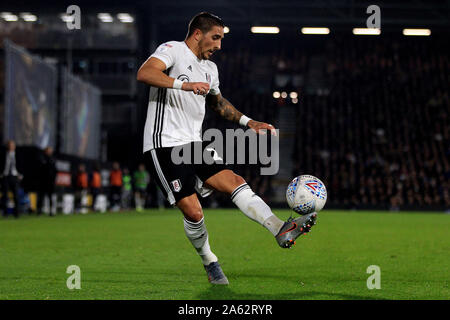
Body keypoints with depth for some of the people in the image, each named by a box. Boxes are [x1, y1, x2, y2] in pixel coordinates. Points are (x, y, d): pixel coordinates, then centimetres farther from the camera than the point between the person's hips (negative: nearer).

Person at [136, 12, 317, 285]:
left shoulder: (210, 69, 20)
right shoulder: (172, 50, -7)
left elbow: (218, 102, 37)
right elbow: (144, 73, -26)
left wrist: (248, 122, 27)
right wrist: (184, 84, -37)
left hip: (194, 144, 8)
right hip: (165, 145, -8)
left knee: (235, 181, -10)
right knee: (193, 212, -11)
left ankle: (280, 230, -18)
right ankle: (209, 262, 11)